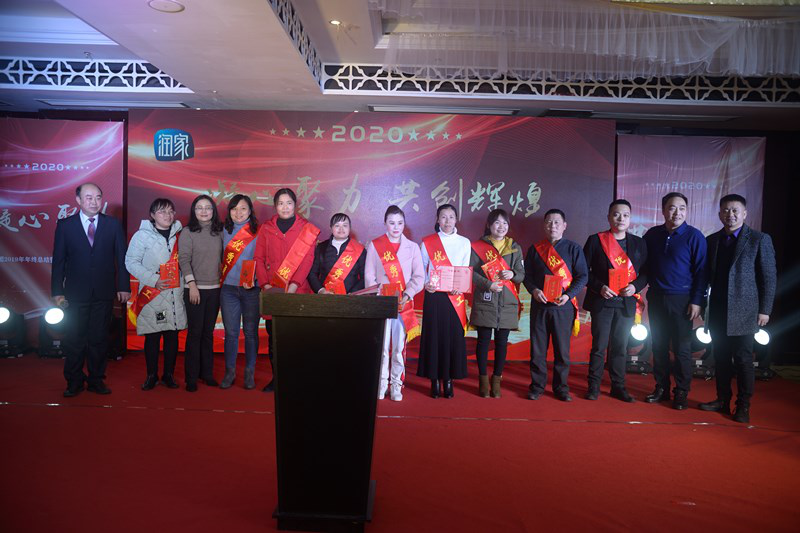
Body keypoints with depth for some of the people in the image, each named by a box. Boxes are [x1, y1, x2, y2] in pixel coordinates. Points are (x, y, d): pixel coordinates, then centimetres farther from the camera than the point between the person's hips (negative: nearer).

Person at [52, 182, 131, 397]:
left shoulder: (114, 225, 4)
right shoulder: (65, 225, 3)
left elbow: (122, 258, 4)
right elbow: (58, 260, 3)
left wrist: (124, 286, -1)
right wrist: (57, 291, -1)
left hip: (104, 293, 1)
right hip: (76, 293, 0)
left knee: (99, 338, 8)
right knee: (74, 339, 6)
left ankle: (96, 379, 20)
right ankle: (74, 381, 19)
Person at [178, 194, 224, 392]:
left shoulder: (219, 232, 8)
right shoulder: (188, 233, -3)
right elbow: (184, 260, -8)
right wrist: (192, 285, -15)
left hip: (215, 289, 4)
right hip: (195, 289, -4)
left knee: (208, 332, 10)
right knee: (195, 333, -1)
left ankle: (206, 373, 20)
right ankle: (191, 377, 8)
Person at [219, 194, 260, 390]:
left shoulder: (258, 232, 0)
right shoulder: (224, 232, 12)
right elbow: (221, 258, 17)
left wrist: (253, 278, -18)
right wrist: (220, 279, 6)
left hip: (252, 288, -2)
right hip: (229, 288, 3)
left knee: (250, 331, 4)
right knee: (230, 332, 4)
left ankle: (249, 373, 14)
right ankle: (229, 372, 15)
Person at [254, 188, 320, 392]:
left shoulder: (307, 228, 6)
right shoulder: (266, 228, 12)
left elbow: (308, 259, -2)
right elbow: (259, 258, 8)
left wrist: (295, 283, -13)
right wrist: (265, 283, -5)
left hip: (297, 291, -2)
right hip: (273, 291, 2)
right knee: (273, 335, 4)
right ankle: (276, 378, 13)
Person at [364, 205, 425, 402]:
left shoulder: (412, 247, 8)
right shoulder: (375, 245, 5)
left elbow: (419, 276, 2)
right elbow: (369, 276, 2)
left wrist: (407, 295, -12)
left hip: (404, 304, 1)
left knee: (399, 347, 2)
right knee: (382, 346, -2)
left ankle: (396, 386, 12)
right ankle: (381, 385, 12)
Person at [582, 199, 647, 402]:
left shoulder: (638, 243, 10)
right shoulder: (595, 240, 1)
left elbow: (645, 272, 10)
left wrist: (635, 286, -9)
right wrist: (599, 287, -14)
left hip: (627, 302, 3)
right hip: (602, 301, -2)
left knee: (620, 347, 9)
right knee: (599, 345, 0)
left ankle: (618, 387, 19)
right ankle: (594, 386, 11)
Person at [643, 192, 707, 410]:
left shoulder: (694, 236, -5)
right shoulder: (652, 234, 5)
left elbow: (700, 271, -6)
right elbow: (645, 265, 13)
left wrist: (696, 301, -10)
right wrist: (650, 286, 4)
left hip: (682, 300, -3)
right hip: (656, 298, 4)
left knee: (682, 348, 2)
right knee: (659, 345, 9)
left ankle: (681, 392, 13)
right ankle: (661, 388, 20)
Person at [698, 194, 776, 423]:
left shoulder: (759, 240, -2)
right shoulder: (711, 241, 10)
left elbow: (769, 277, -3)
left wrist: (764, 310, -6)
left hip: (744, 312, -4)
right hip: (718, 312, 4)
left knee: (743, 360, 1)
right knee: (721, 358, 10)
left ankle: (743, 406, 12)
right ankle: (723, 400, 21)